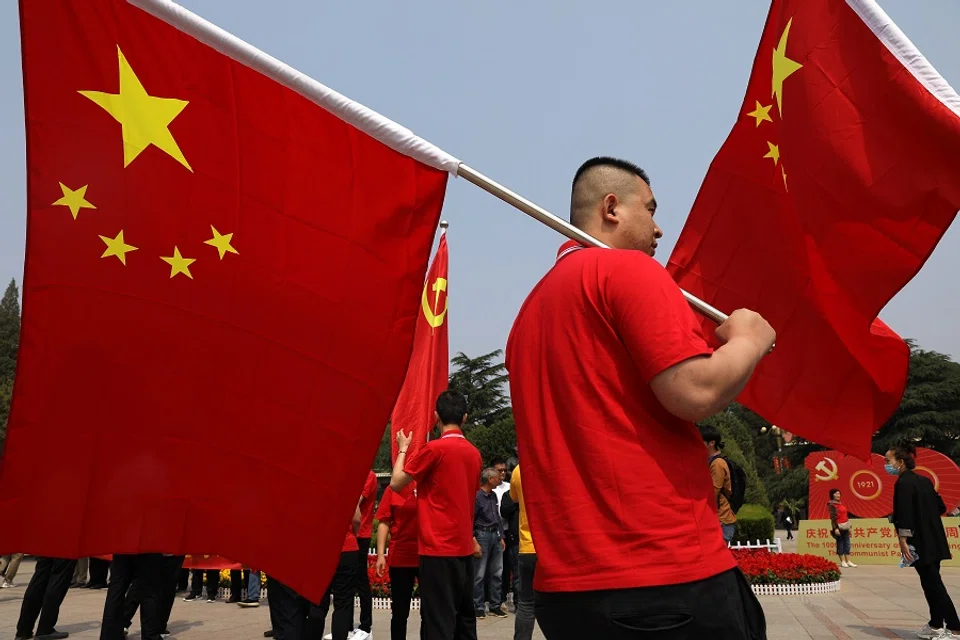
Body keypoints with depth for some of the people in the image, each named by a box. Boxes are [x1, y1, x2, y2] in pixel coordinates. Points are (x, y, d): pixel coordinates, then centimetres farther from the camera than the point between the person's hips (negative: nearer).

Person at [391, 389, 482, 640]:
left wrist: (402, 449, 9)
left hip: (439, 548, -7)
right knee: (464, 617, 14)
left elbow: (396, 483, -5)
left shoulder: (434, 448, -12)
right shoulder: (474, 453, 8)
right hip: (464, 548, 7)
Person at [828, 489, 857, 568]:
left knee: (847, 544, 7)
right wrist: (835, 528, -21)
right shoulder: (832, 505, -9)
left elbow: (846, 515, 19)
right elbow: (832, 517, -14)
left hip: (845, 527, 8)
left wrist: (849, 526, 19)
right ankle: (843, 561, 4)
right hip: (839, 527, -8)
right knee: (840, 544, -1)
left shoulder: (841, 503, 15)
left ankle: (848, 561, 10)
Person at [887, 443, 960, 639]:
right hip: (933, 540, 9)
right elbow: (941, 507, 17)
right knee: (931, 581, 16)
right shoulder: (923, 480, 12)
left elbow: (904, 513, -22)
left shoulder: (903, 483, -15)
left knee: (932, 583, -5)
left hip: (920, 542, -9)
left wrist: (903, 540, -21)